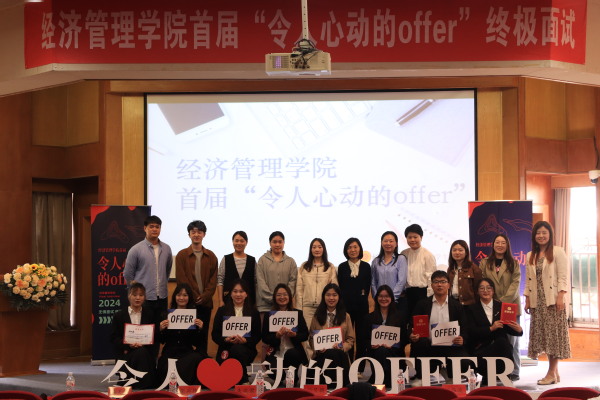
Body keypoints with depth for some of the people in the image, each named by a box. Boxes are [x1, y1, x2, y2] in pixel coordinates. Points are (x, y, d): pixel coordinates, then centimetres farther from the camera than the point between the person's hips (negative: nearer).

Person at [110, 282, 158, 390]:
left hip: (146, 350, 1)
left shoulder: (150, 314, 16)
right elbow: (114, 339, 4)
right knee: (140, 353, -34)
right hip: (126, 352, -1)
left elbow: (155, 336, 8)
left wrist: (143, 342, -12)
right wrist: (128, 344, -15)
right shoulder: (119, 316, 12)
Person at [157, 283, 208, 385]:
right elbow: (162, 341, 8)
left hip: (187, 353, 1)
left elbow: (196, 344, 4)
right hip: (169, 354, -1)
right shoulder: (166, 315, 7)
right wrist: (161, 330, -11)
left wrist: (199, 329, -13)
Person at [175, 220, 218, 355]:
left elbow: (214, 279, 6)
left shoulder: (211, 256, 10)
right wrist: (193, 296, -9)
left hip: (205, 302, 2)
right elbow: (181, 279, -2)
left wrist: (205, 296, -8)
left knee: (203, 334, 5)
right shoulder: (182, 255, 4)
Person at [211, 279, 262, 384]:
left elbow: (257, 336, 6)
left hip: (246, 347, 0)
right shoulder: (222, 311, 13)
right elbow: (215, 335, 8)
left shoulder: (253, 312, 12)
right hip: (226, 348, 1)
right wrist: (226, 339, -13)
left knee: (237, 349, -36)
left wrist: (244, 340, -14)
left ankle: (244, 381, -19)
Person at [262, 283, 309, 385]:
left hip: (293, 351, 0)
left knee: (292, 354, -37)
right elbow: (264, 338, 2)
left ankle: (292, 381, -10)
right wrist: (276, 336, -17)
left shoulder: (298, 313, 9)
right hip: (275, 353, 0)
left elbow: (305, 335, 3)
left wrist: (294, 334, -17)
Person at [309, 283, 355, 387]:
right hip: (321, 355, 0)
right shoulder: (317, 317, 16)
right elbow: (311, 338, 13)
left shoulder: (345, 317, 17)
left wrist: (342, 346, -12)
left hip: (340, 354, 1)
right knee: (329, 354, -38)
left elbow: (350, 339, 10)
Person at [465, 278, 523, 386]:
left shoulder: (501, 306, 15)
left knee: (502, 342, -32)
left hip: (501, 345, 2)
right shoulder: (472, 309, 8)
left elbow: (509, 329, 10)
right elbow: (472, 332, -6)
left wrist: (518, 330, -13)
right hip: (481, 349, -2)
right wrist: (491, 328, -17)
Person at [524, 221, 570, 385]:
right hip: (537, 301, 5)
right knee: (543, 335, 3)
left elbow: (563, 276, -7)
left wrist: (561, 296, -15)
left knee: (553, 333, -6)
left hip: (553, 300, -5)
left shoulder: (557, 252, -1)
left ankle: (552, 373, -3)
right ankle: (555, 372, 9)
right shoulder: (530, 256, 16)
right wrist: (527, 300, 9)